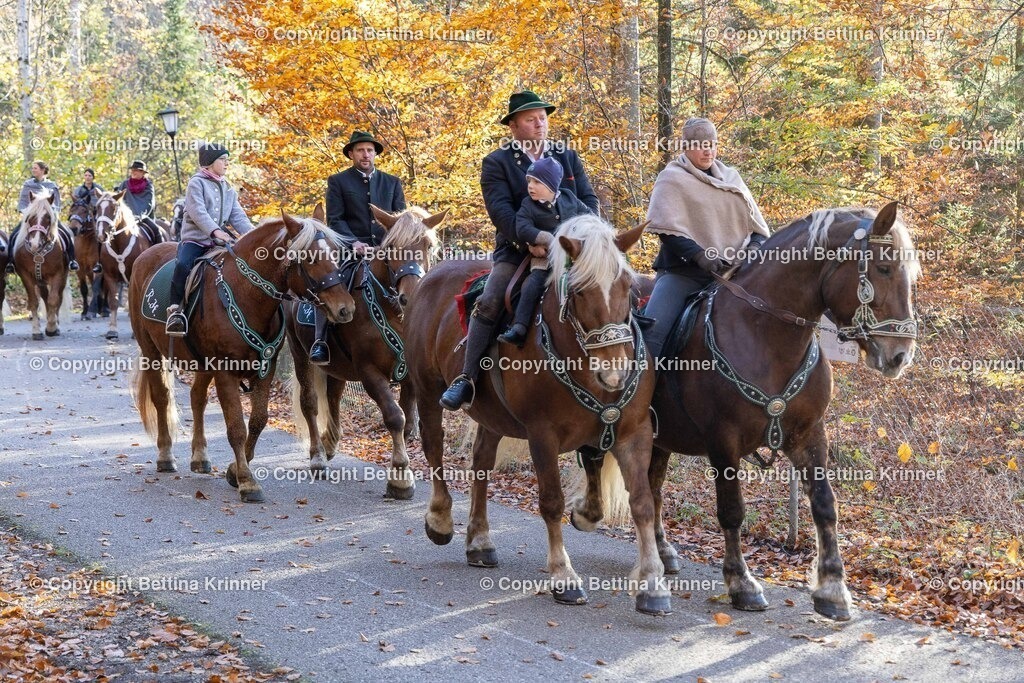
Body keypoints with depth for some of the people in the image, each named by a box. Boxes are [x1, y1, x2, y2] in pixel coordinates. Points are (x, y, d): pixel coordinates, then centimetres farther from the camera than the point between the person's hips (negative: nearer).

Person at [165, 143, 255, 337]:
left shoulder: (228, 190, 20)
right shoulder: (197, 183, 1)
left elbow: (238, 217, 11)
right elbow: (198, 212, -14)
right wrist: (215, 231, -29)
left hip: (220, 241, 6)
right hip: (195, 239, -6)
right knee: (183, 265, -33)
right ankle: (175, 310, -29)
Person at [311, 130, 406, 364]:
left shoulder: (392, 182, 18)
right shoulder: (338, 182, 9)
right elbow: (335, 220, 0)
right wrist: (354, 242, -17)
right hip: (351, 248, -3)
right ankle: (321, 342, -25)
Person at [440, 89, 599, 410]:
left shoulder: (568, 158, 15)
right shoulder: (496, 163, 2)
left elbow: (589, 199, 9)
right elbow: (501, 211, -11)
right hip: (517, 249, -3)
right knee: (488, 302, -23)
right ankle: (467, 380, -21)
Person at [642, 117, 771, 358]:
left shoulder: (731, 178, 17)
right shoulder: (672, 179, 4)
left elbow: (758, 228, 19)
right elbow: (666, 229, -10)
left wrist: (754, 246, -4)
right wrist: (699, 255, -23)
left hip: (730, 272, 4)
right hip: (683, 270, -4)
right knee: (651, 329, -25)